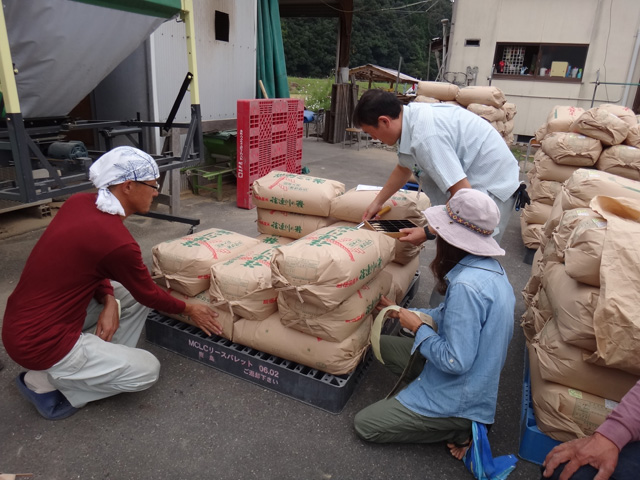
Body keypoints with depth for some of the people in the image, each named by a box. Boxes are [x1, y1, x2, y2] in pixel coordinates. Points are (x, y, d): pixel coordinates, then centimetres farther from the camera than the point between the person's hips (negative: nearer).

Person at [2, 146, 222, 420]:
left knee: (133, 290, 11)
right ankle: (44, 382, 4)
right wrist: (189, 310, 7)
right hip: (40, 344, -8)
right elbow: (149, 294, -10)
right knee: (147, 370, 2)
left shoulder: (79, 202, -4)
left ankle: (104, 359, 11)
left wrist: (108, 301, -7)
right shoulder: (117, 241, -27)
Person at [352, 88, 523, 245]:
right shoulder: (412, 116, -3)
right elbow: (403, 169, 16)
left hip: (491, 183, -9)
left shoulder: (426, 136, -31)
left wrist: (428, 232, -21)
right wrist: (377, 202, 21)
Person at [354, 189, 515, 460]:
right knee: (382, 343, 16)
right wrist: (403, 312, 12)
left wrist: (417, 327, -15)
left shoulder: (466, 285, -33)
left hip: (459, 396, -9)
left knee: (364, 425, -1)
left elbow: (455, 362, -30)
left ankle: (460, 427, 3)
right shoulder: (490, 266, -2)